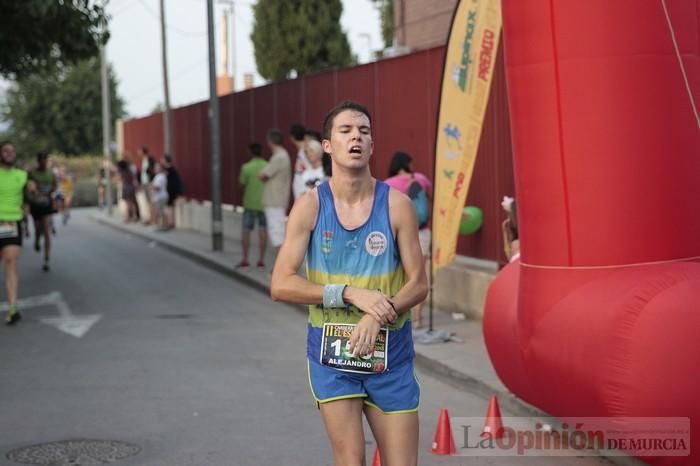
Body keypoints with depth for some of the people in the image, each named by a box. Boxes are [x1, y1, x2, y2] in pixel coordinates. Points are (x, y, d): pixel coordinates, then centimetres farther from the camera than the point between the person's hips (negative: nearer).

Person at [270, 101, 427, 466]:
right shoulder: (310, 206, -6)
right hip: (332, 353, -1)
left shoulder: (396, 204, -5)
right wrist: (351, 293, -18)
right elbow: (280, 285, -10)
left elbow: (419, 284, -3)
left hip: (390, 353, 1)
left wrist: (379, 315, -21)